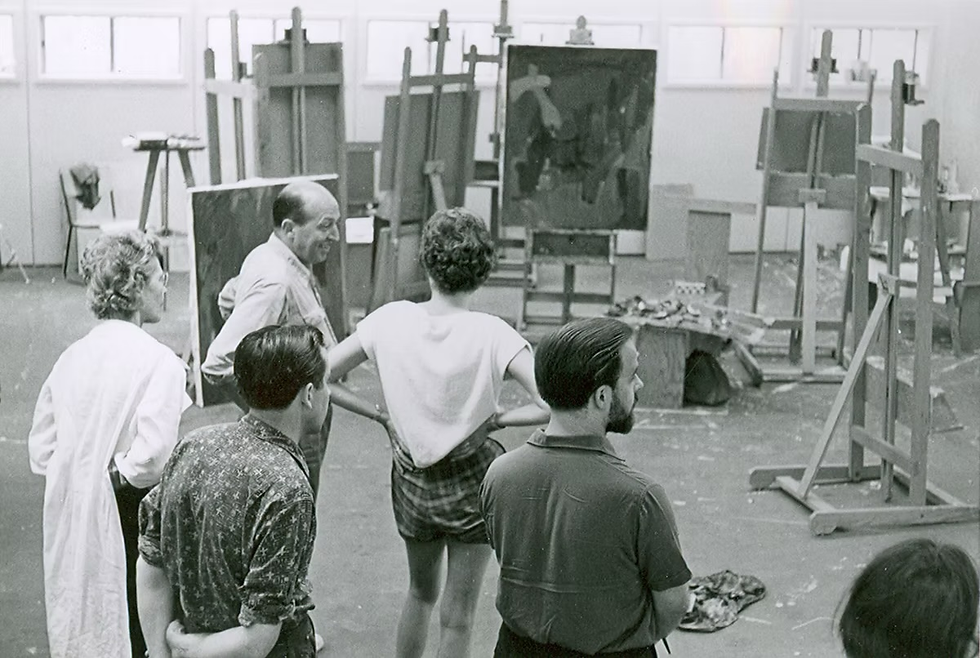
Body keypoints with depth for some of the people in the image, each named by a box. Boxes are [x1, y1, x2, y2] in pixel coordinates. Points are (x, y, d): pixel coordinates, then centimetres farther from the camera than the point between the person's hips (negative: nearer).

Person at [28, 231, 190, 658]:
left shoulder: (71, 356, 5)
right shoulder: (159, 361, -15)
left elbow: (41, 451, 9)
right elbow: (151, 459, -23)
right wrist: (118, 474, -4)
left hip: (71, 522, 7)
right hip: (125, 515, -6)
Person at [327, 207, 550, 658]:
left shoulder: (391, 319, -11)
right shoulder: (492, 334, -19)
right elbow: (551, 405, -27)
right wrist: (498, 419, -11)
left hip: (412, 481, 3)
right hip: (473, 481, -3)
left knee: (420, 592, 27)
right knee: (457, 615, 11)